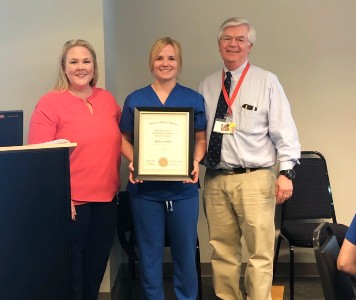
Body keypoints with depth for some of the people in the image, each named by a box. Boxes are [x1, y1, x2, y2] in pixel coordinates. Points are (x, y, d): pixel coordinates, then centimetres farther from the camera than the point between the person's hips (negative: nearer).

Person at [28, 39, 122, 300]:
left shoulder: (108, 99, 8)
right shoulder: (50, 103, -8)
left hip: (106, 201, 5)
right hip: (70, 204, -5)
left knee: (96, 270, 18)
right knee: (70, 276, 7)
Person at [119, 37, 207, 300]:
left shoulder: (194, 99, 5)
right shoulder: (135, 100, 5)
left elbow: (201, 140, 7)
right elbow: (124, 140, 7)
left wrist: (196, 162, -11)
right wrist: (133, 162, -12)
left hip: (183, 188, 0)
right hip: (145, 188, 0)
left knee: (185, 251, 8)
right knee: (150, 253, 9)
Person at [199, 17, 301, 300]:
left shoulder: (267, 81, 1)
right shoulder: (207, 85, 10)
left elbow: (284, 130, -2)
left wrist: (287, 172, -9)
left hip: (254, 179, -3)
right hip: (215, 179, 3)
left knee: (260, 252, 1)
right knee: (222, 251, 13)